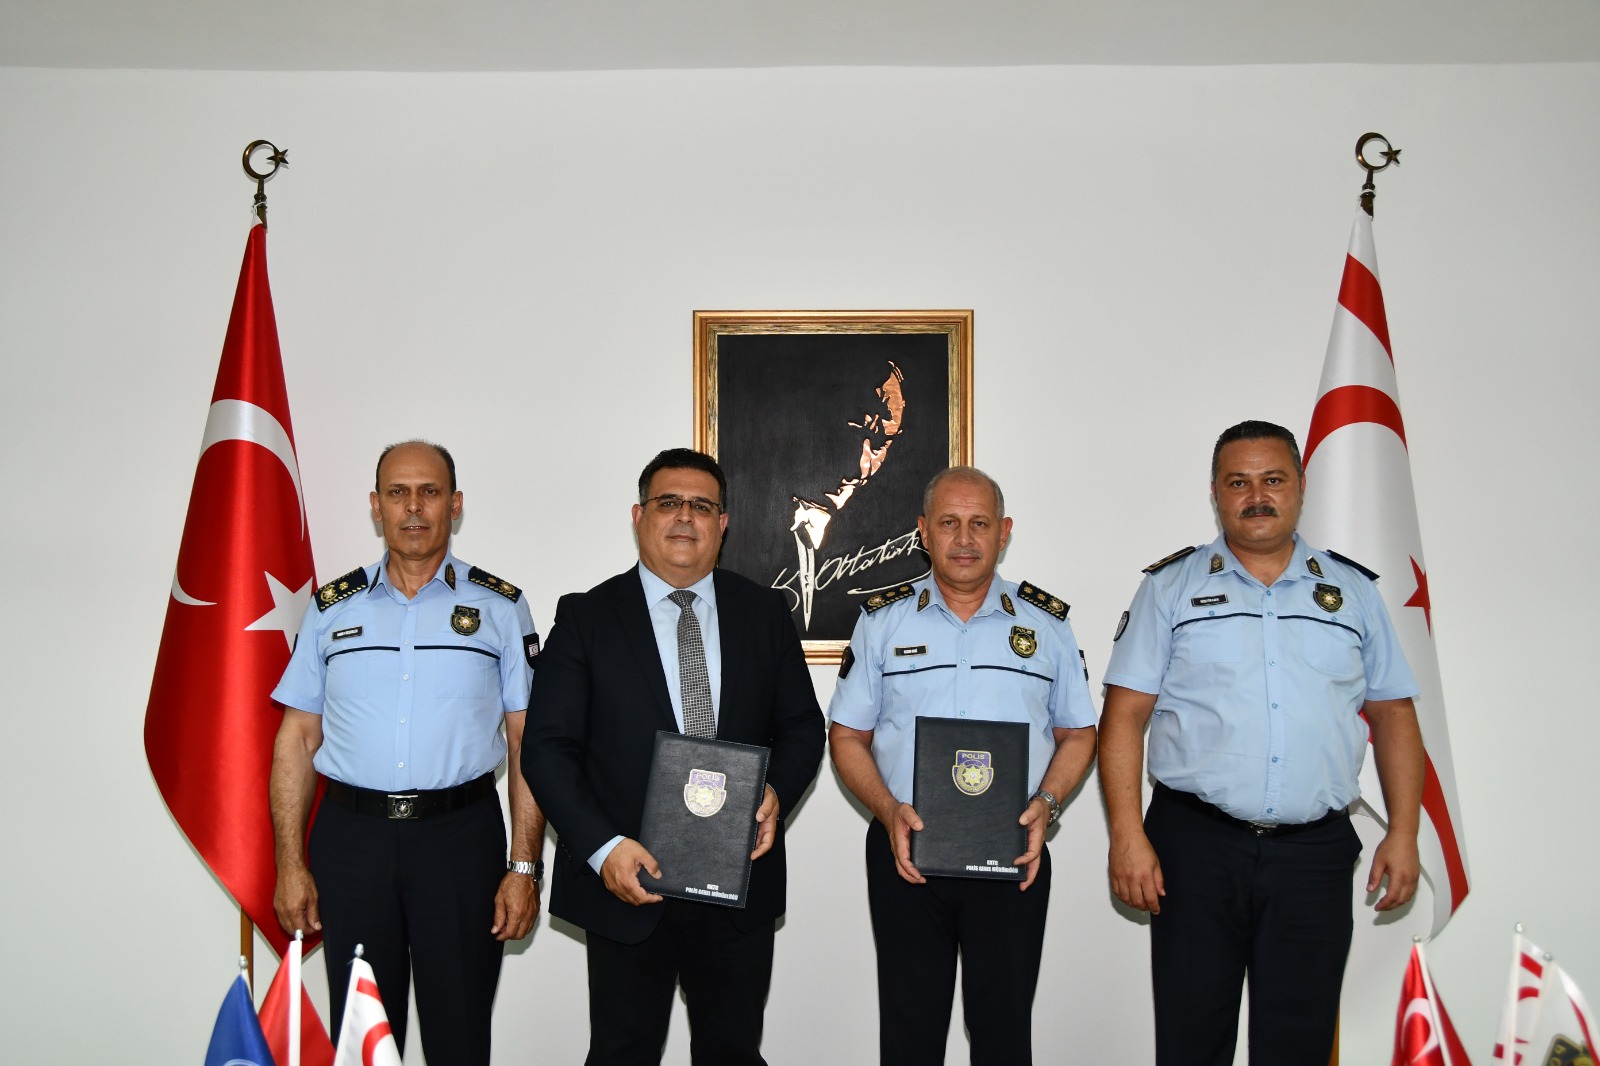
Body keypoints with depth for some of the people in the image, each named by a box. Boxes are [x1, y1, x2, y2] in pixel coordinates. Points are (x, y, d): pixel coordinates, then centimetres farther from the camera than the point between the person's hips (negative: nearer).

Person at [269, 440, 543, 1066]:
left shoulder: (500, 608, 2)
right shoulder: (332, 609, 7)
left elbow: (527, 744, 0)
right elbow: (297, 738, 7)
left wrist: (525, 866, -6)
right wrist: (290, 864, 1)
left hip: (461, 833, -1)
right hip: (351, 833, 2)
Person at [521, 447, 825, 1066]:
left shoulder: (764, 614, 5)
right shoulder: (586, 618, -3)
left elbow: (802, 725, 9)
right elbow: (547, 747, -6)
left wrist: (777, 791, -12)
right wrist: (603, 846, -18)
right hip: (627, 881, -2)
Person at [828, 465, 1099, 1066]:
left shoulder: (1046, 623, 6)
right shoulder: (882, 621, 4)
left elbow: (1077, 734, 10)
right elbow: (847, 736, 5)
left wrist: (1046, 803, -8)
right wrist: (889, 812, -11)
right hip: (905, 854, 0)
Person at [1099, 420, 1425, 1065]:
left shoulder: (1354, 592, 11)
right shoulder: (1170, 587, 4)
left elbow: (1393, 714, 13)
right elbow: (1124, 715, -1)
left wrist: (1403, 832, 4)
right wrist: (1127, 834, -10)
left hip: (1314, 854, 2)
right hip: (1196, 846, -1)